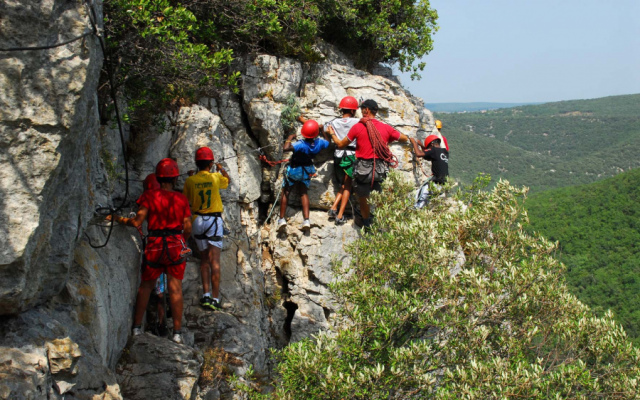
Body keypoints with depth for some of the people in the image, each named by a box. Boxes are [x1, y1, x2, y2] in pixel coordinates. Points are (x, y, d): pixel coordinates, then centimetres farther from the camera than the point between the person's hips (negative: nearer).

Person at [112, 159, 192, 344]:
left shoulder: (150, 195, -5)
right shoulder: (181, 199, 0)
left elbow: (137, 222, -11)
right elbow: (188, 228, 0)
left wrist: (119, 219, 6)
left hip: (154, 247, 0)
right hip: (176, 246, 1)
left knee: (146, 285, 15)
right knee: (175, 288, 2)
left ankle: (137, 326, 18)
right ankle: (177, 332, 1)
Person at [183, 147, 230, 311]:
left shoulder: (190, 180, -3)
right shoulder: (216, 177, -4)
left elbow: (186, 201, 6)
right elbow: (228, 180, 18)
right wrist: (220, 168, 36)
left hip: (198, 220, 2)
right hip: (214, 220, -2)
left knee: (204, 259, 14)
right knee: (214, 261, -2)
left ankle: (206, 294, 5)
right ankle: (215, 299, -5)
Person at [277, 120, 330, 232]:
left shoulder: (301, 144, -34)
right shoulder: (319, 143, -19)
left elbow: (285, 148, -48)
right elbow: (329, 143, 5)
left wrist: (289, 138, -30)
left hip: (294, 170, -4)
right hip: (307, 170, 4)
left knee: (285, 193, 10)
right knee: (303, 193, 16)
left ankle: (282, 219, 6)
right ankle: (306, 220, 5)